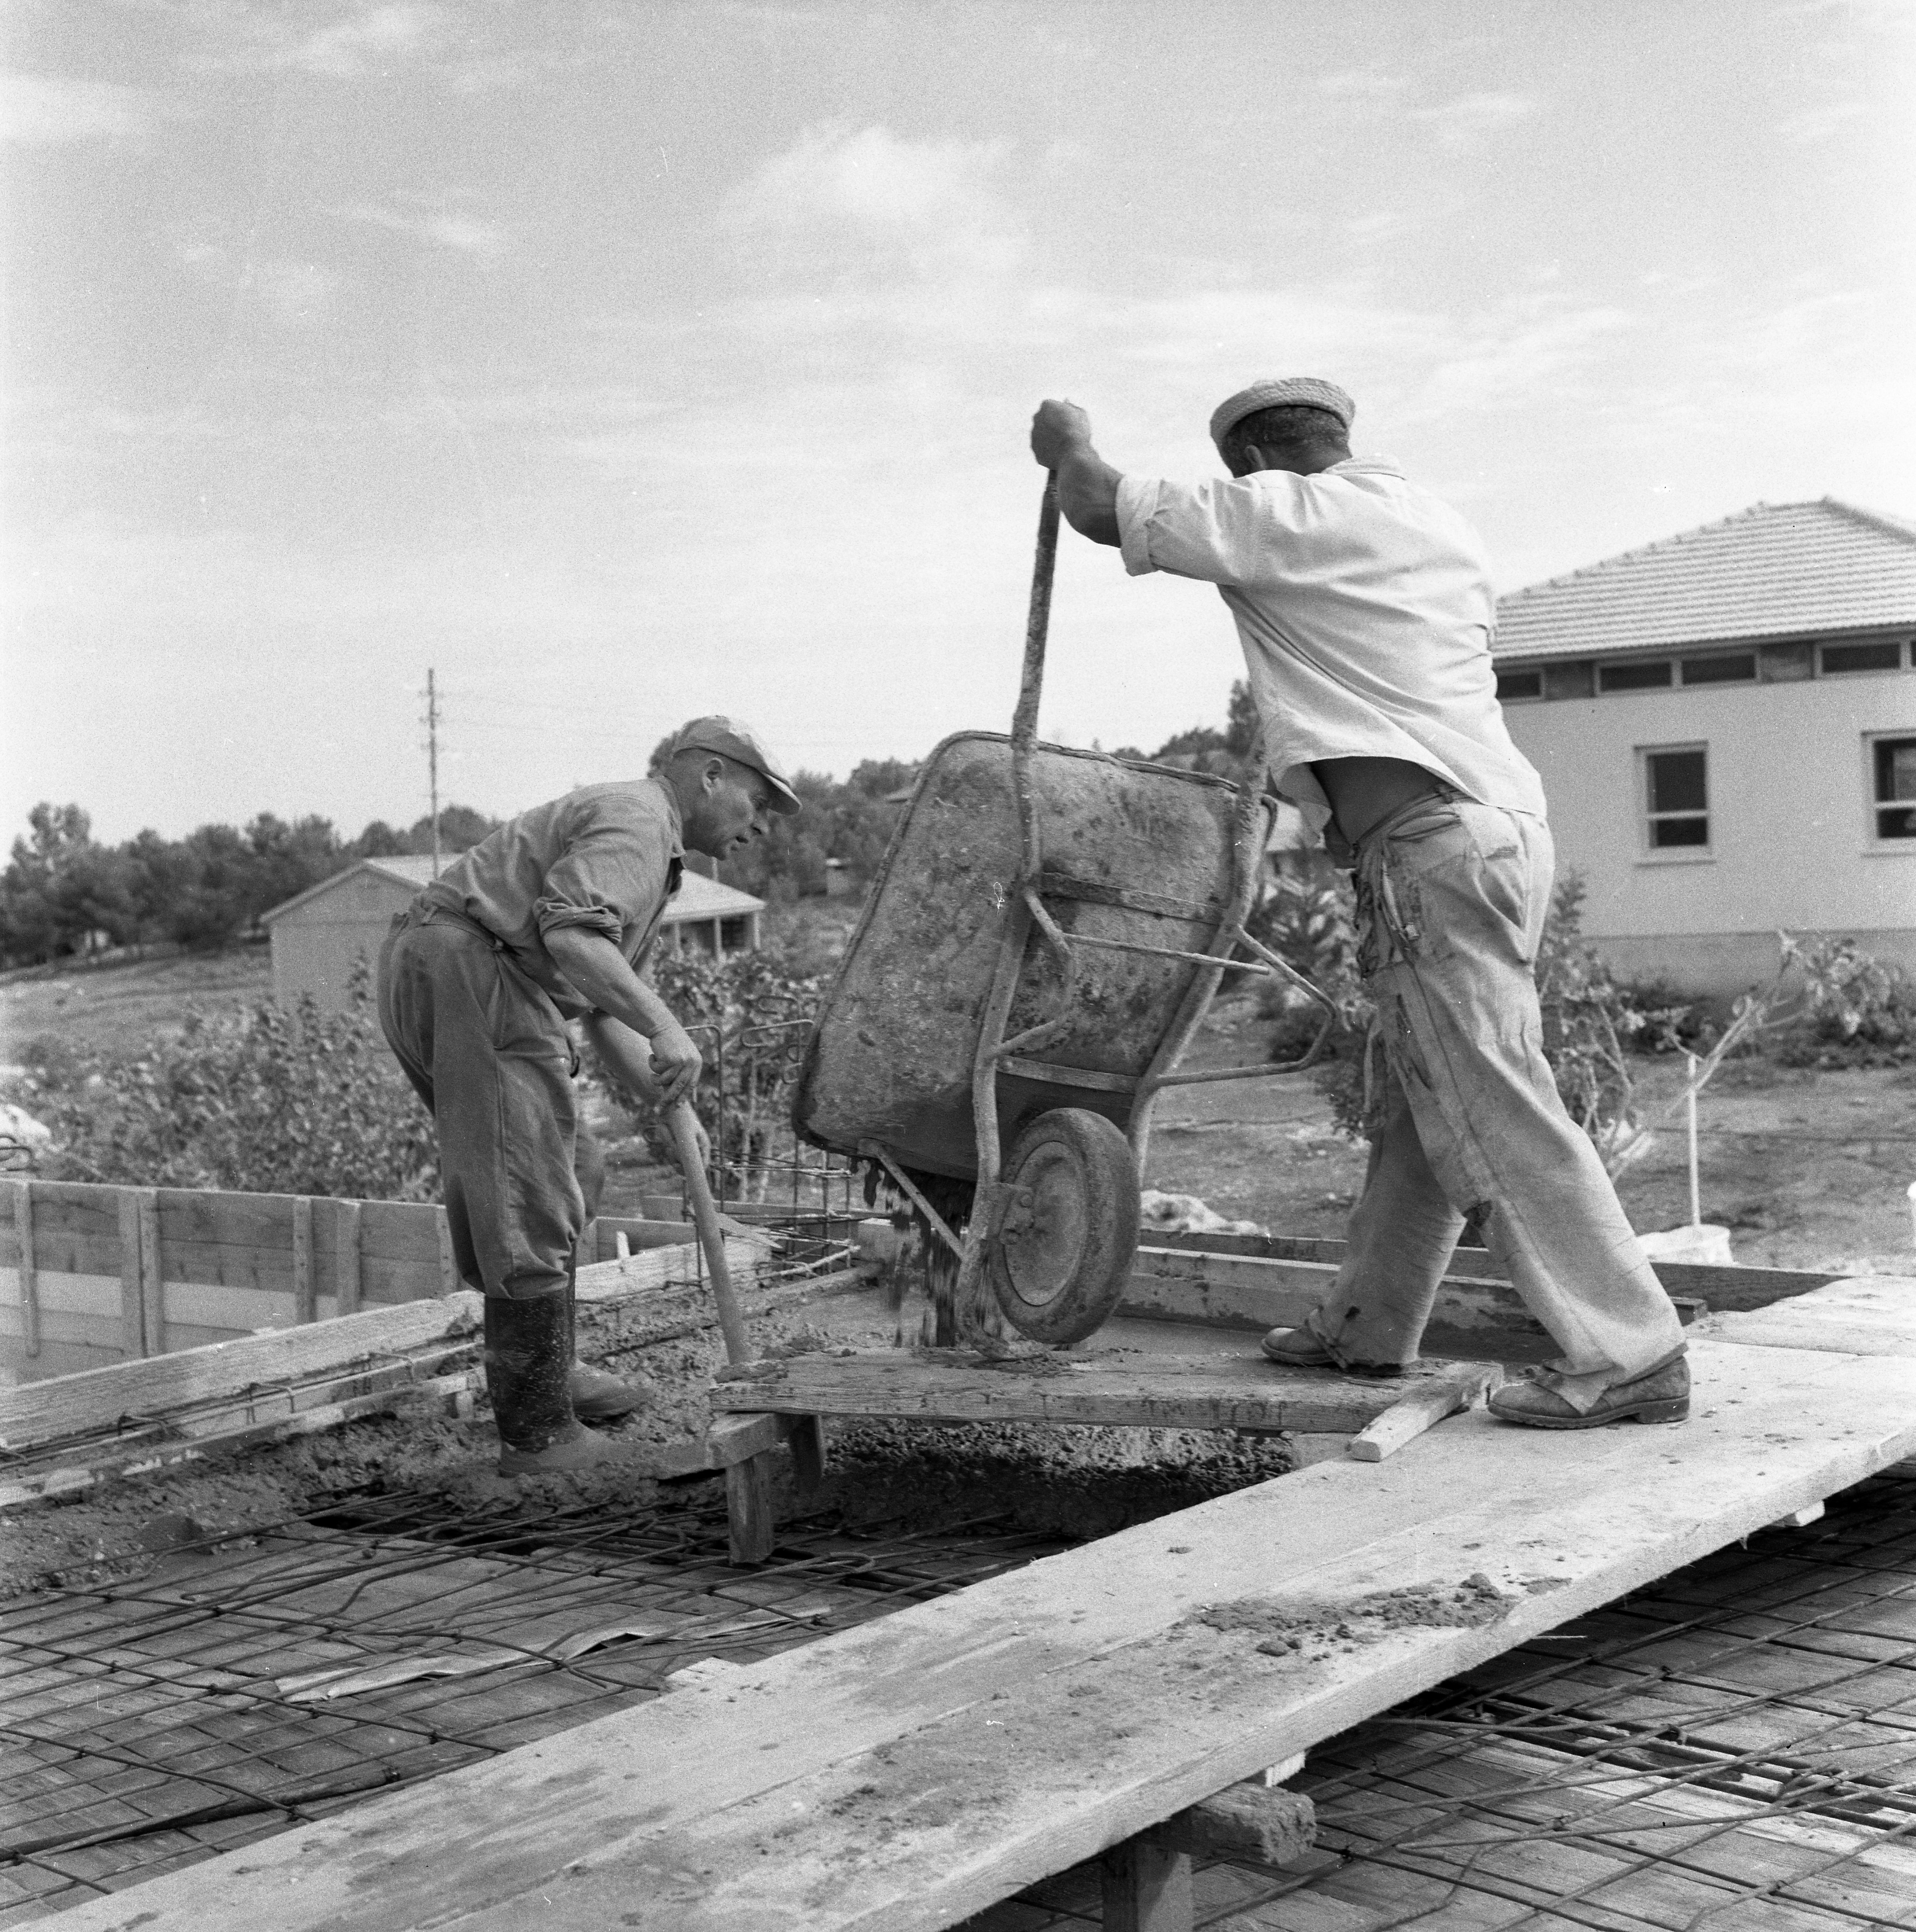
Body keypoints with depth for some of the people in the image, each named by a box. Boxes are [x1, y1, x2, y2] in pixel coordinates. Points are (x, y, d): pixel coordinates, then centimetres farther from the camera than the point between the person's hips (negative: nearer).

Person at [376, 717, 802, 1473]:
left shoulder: (653, 855, 27)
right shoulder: (637, 818, -6)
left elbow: (604, 1010, 25)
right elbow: (569, 934, -24)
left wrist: (667, 1103, 12)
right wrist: (663, 1026, -29)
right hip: (468, 965, -11)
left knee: (571, 1176, 20)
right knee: (531, 1205, -8)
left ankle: (546, 1372, 31)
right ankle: (538, 1433, -3)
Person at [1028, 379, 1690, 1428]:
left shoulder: (1286, 516, -2)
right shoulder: (1438, 524, 22)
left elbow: (1102, 509, 3)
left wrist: (1069, 442, 23)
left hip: (1429, 839, -9)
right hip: (1502, 820, 9)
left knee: (1494, 1104, -9)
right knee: (1415, 1093, 15)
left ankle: (1628, 1355, -8)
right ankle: (1366, 1325, 25)